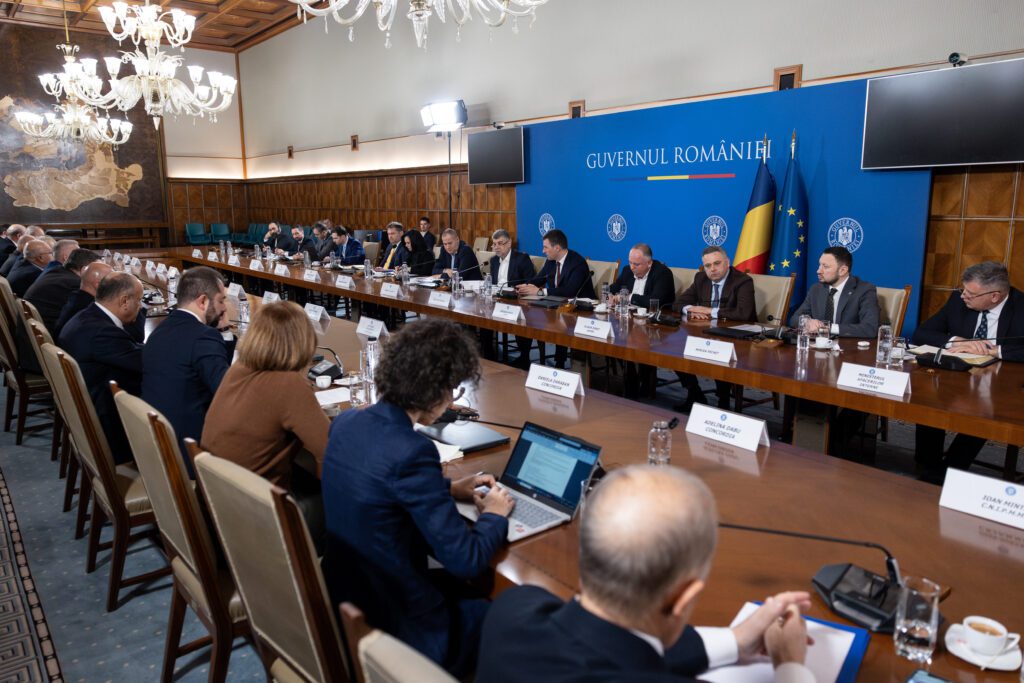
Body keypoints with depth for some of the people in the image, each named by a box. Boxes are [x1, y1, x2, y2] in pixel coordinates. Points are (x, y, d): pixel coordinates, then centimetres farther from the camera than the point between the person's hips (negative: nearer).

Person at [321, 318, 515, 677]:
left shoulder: (347, 422, -5)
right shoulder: (412, 451, -30)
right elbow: (466, 560, -24)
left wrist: (447, 488, 10)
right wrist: (494, 516, -5)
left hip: (342, 600, 8)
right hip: (396, 630, -8)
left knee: (468, 589, 25)